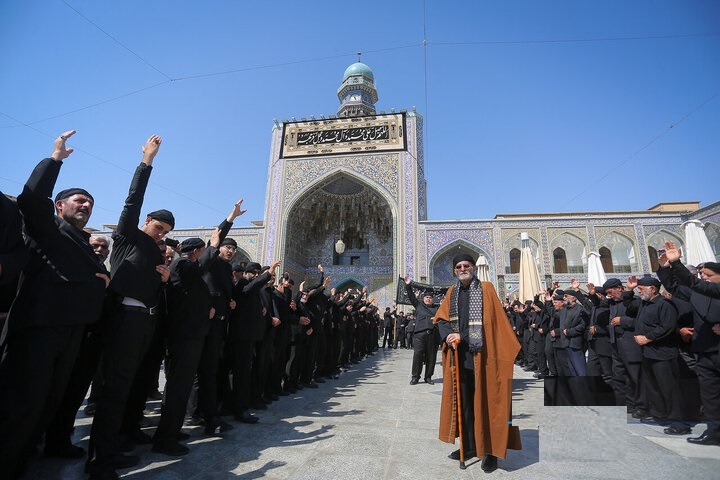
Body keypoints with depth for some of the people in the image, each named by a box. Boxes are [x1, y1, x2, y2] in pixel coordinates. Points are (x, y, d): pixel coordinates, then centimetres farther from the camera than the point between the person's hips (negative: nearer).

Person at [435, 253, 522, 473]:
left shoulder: (486, 289, -2)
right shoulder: (452, 292, 11)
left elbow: (498, 320, -6)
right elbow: (441, 318, 6)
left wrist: (508, 348, -12)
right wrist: (449, 334, -12)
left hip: (481, 354, -4)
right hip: (459, 353, 5)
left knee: (485, 399, 2)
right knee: (463, 399, 12)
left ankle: (491, 450, 16)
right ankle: (470, 445, 27)